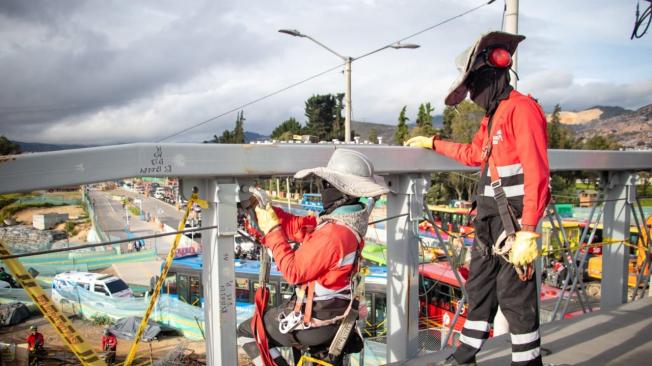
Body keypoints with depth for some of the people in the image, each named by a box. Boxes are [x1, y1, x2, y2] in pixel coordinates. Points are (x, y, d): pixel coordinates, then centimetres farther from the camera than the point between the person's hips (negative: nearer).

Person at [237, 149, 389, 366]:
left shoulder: (332, 234, -31)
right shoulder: (351, 219, -1)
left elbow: (293, 272, -22)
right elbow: (298, 226, 3)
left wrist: (272, 230, -16)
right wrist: (266, 208, -4)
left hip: (316, 321, -9)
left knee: (247, 332, 9)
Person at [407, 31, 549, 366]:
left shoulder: (522, 109, -14)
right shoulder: (492, 116, 16)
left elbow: (537, 174, -22)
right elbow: (473, 154, 32)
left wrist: (527, 232, -26)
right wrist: (433, 143, 37)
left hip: (514, 220, -10)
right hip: (490, 218, 10)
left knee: (515, 297, -3)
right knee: (479, 290, 16)